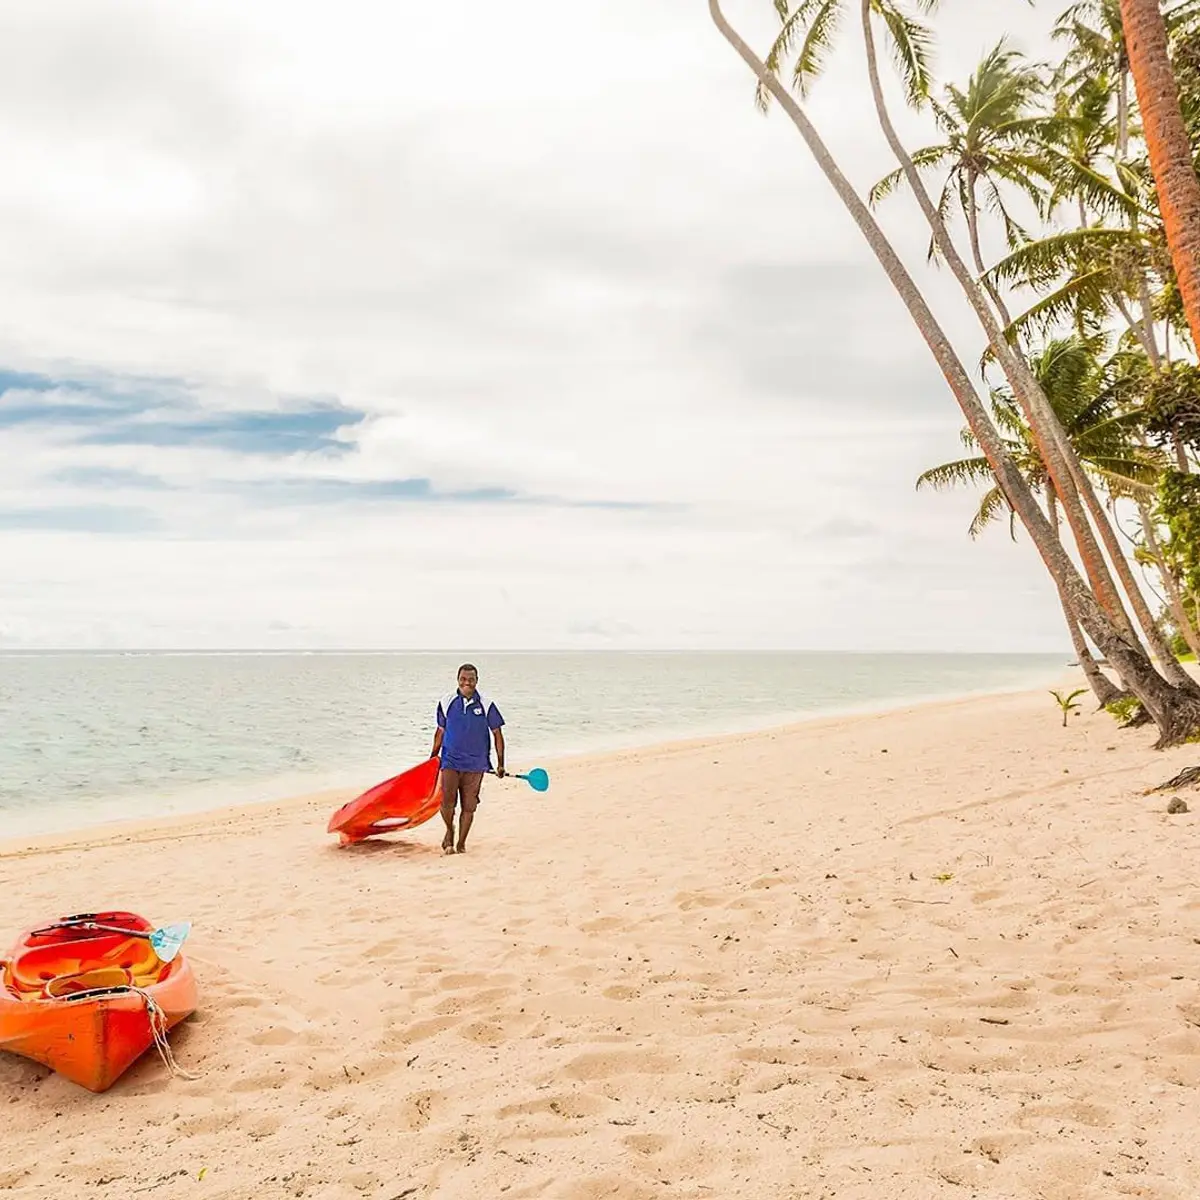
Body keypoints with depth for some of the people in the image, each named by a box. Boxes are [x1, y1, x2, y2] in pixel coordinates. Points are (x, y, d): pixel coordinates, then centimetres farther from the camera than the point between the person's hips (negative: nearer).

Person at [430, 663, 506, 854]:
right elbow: (440, 732, 14)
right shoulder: (447, 702, 2)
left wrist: (500, 764, 3)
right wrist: (432, 757, 18)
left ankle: (461, 843, 21)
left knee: (469, 807, 5)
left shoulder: (486, 705, -1)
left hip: (475, 764, 0)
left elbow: (497, 734, 5)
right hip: (450, 761, 0)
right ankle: (449, 831, 19)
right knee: (447, 802, -11)